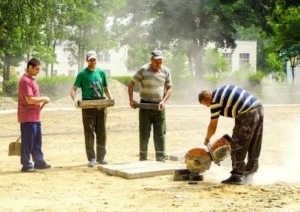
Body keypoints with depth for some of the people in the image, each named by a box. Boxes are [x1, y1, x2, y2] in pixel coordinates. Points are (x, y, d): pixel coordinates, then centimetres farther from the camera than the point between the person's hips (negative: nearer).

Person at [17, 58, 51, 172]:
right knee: (27, 142, -3)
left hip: (35, 117, 10)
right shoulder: (25, 80, -17)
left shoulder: (31, 79, 16)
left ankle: (39, 162, 22)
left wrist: (41, 103, 12)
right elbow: (30, 100, -23)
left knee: (37, 141, 15)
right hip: (28, 117, -10)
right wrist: (44, 99, -12)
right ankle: (26, 165, 4)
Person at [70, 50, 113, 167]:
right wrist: (75, 99, -22)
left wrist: (111, 98, -2)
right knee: (89, 133, 0)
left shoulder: (101, 72, 10)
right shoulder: (82, 74, -1)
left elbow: (106, 89, 17)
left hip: (101, 106, 3)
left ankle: (101, 157, 16)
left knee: (102, 133, 7)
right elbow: (73, 89, -2)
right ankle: (91, 158, 6)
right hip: (88, 106, -3)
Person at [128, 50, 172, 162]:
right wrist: (131, 99, -9)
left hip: (159, 106, 2)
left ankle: (161, 159, 8)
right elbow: (131, 84, 0)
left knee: (160, 134, 3)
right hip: (145, 105, -2)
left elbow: (169, 88, 8)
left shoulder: (165, 71, 2)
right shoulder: (143, 70, -6)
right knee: (144, 133, 4)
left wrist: (164, 101, -7)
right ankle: (143, 158, 14)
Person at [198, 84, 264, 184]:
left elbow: (213, 126, 0)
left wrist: (207, 139, 18)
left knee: (237, 147, 0)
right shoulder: (223, 89, 19)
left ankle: (237, 176, 0)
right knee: (254, 147, 15)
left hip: (248, 115, -10)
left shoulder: (215, 101, -6)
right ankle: (249, 174, 23)